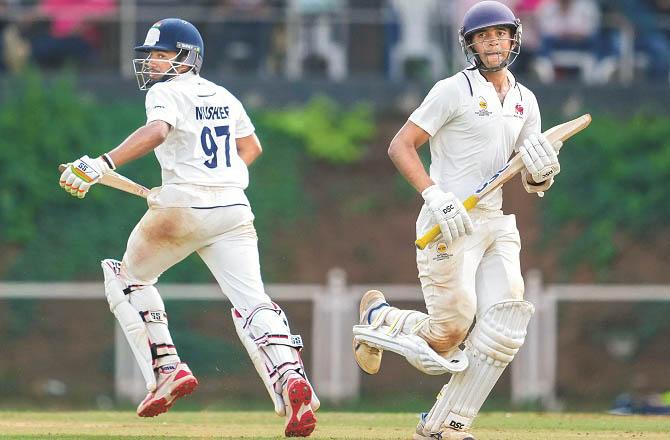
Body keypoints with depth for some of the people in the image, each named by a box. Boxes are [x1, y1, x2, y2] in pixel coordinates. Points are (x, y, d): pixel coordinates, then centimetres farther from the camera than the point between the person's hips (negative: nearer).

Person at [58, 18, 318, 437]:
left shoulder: (167, 93, -4)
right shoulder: (223, 97, 18)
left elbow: (156, 131, -25)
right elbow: (251, 147, 29)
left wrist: (101, 165, -34)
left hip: (183, 207, -6)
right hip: (235, 209, 6)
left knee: (128, 277, 19)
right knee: (252, 301, -5)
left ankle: (166, 368, 7)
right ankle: (291, 377, -30)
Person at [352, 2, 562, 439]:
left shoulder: (525, 101, 12)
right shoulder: (454, 90, -7)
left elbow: (533, 183, 15)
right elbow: (401, 145, -10)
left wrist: (542, 172, -9)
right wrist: (434, 194, -23)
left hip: (499, 223, 6)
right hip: (450, 224, -6)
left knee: (504, 328, -7)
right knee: (450, 333, -10)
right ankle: (380, 317, 21)